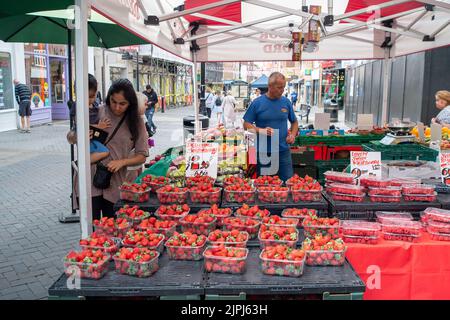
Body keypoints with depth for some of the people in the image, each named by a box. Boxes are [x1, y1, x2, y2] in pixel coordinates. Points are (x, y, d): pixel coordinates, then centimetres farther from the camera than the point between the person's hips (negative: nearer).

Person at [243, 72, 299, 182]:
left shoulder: (286, 102, 5)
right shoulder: (257, 103, -3)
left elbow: (294, 122, 17)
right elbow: (246, 124, 0)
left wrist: (293, 135, -2)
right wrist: (261, 130, -17)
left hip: (283, 151, 2)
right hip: (263, 152, -2)